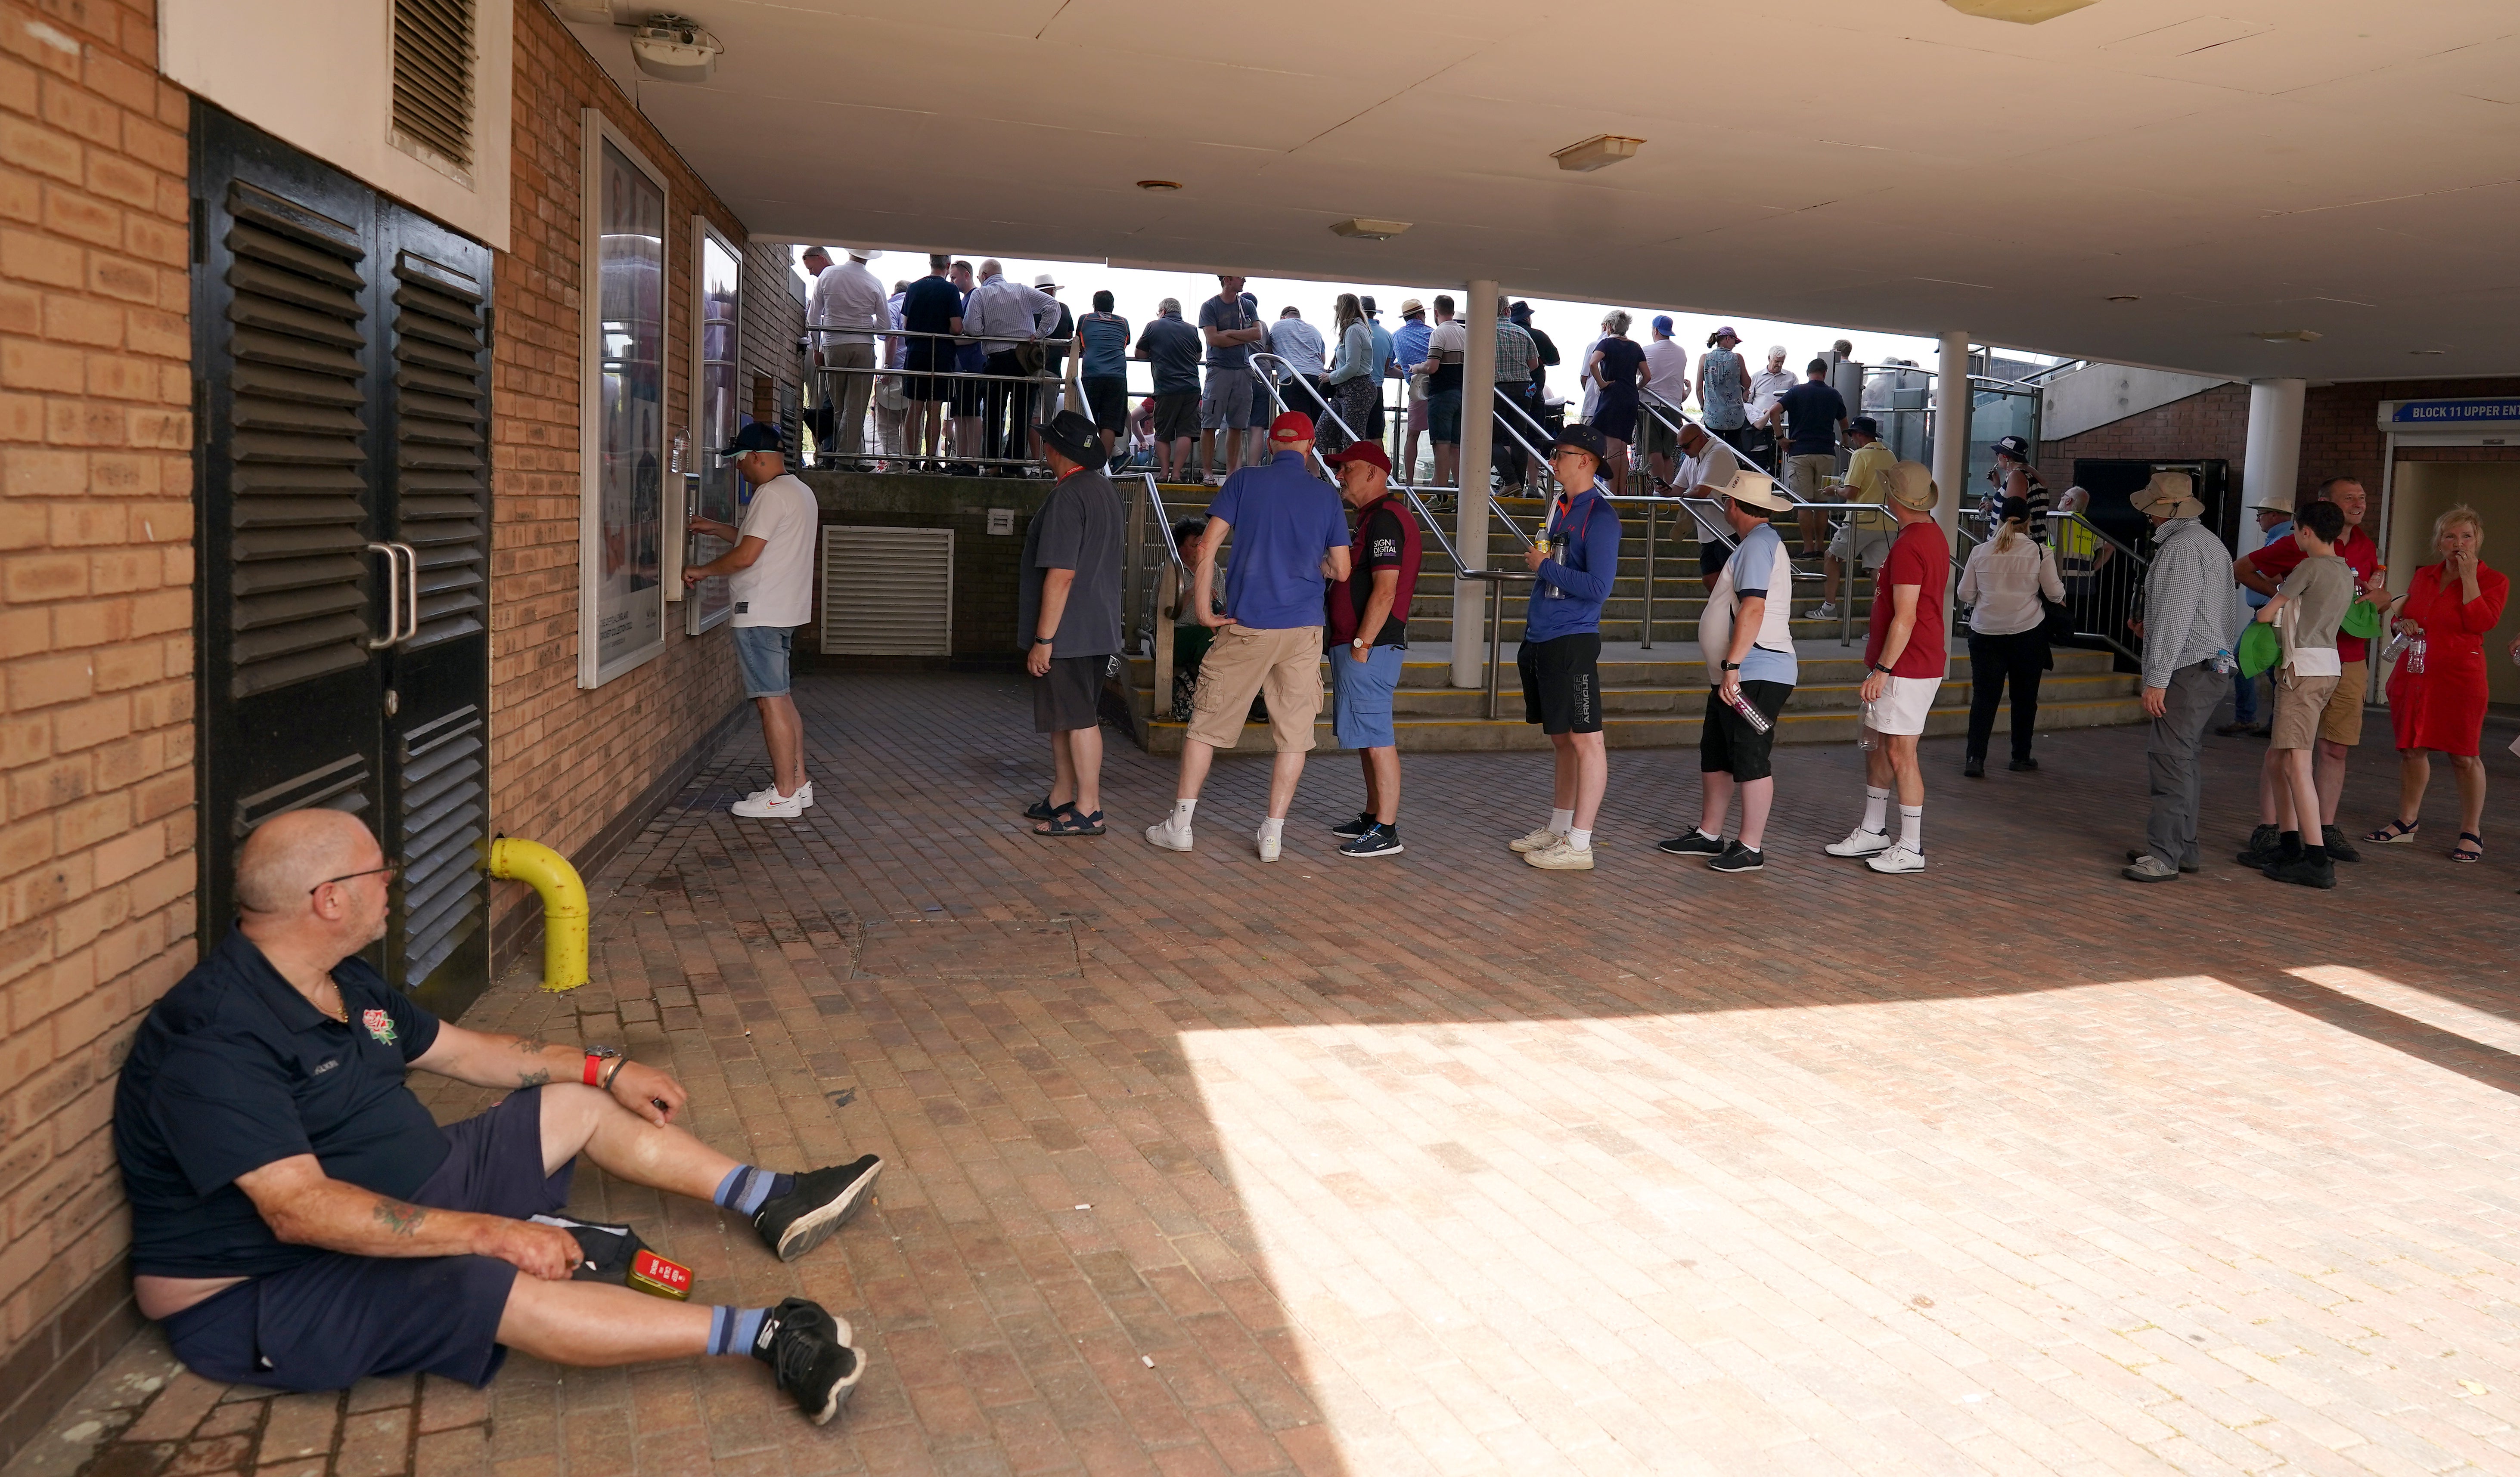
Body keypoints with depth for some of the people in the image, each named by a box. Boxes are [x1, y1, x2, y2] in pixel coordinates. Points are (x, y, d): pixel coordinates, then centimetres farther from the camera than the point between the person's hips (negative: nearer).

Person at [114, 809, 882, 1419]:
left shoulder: (346, 983, 4)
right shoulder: (215, 1040, -28)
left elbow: (464, 1051, 16)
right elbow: (301, 1210, -35)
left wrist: (605, 1067, 10)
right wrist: (489, 1231, -37)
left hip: (398, 1201, 10)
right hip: (263, 1292, -10)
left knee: (581, 1102, 7)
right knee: (494, 1286, -35)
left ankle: (770, 1203, 7)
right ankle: (764, 1337, -36)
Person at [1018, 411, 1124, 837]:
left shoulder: (1067, 497, -19)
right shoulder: (1103, 488, 13)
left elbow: (1061, 574, -24)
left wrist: (1043, 640, -21)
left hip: (1068, 632, -10)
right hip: (1096, 629, 10)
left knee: (1078, 720, -4)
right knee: (1063, 717, 17)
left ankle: (1088, 811, 1)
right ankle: (1061, 800, 26)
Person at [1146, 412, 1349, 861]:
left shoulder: (1245, 480, 0)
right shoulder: (1327, 496, 5)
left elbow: (1207, 545, -6)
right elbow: (1341, 570, 6)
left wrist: (1203, 608, 0)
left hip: (1246, 626, -1)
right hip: (1303, 629, 1)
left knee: (1208, 722, 8)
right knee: (1294, 733, 7)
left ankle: (1179, 825, 11)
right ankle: (1273, 833, 8)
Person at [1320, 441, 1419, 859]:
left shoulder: (1386, 519, -14)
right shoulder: (1373, 517, 20)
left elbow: (1385, 590, -22)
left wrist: (1362, 644, -21)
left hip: (1369, 645, -11)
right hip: (1357, 645, 11)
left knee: (1375, 738, -8)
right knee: (1367, 736, 16)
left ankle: (1386, 832, -5)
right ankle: (1373, 818, 25)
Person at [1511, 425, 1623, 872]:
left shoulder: (1599, 516, -13)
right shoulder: (1559, 504, 14)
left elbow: (1599, 587, -21)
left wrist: (1545, 566, -13)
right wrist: (1532, 635, 17)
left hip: (1573, 641, -9)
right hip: (1541, 639, 9)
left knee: (1585, 741, -3)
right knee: (1562, 740, 17)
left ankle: (1578, 844, 0)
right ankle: (1557, 829, 26)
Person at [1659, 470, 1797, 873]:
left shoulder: (1758, 545, -13)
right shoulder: (1757, 542, 21)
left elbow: (1753, 609, -24)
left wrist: (1733, 665, -27)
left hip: (1755, 676, -11)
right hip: (1737, 676, 11)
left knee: (1750, 761, -5)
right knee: (1715, 756, 17)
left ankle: (1751, 848, 1)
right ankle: (1708, 835, 27)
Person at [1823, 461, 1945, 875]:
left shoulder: (1908, 546, -20)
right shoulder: (1933, 534, 13)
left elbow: (1905, 618, -24)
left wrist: (1882, 669, -21)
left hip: (1905, 667, -11)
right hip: (1915, 664, 11)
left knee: (1900, 752, -5)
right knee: (1878, 746, 17)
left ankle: (1911, 849, 1)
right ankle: (1873, 830, 26)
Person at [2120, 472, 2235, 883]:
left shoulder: (2181, 546, -14)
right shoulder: (2207, 541, 18)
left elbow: (2175, 618, -20)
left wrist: (2156, 679, -21)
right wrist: (2151, 630, 24)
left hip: (2188, 670, -11)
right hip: (2209, 666, 11)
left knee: (2171, 760, -12)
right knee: (2183, 760, 14)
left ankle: (2165, 855, -14)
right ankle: (2183, 848, 19)